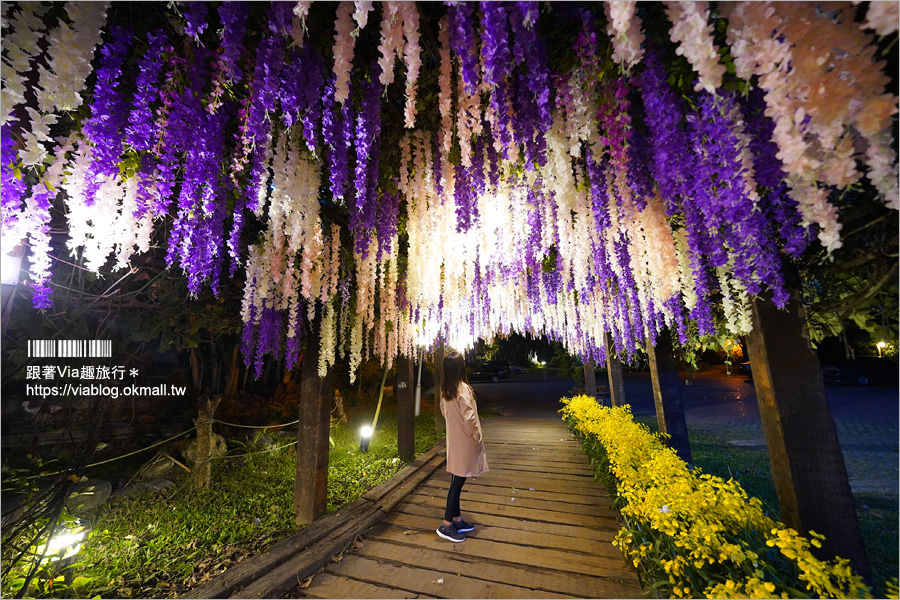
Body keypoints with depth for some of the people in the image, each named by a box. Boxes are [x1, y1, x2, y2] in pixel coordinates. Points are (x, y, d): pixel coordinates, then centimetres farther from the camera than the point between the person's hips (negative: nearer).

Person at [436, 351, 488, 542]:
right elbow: (469, 418, -23)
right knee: (458, 482, 4)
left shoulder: (444, 388, 1)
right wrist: (478, 437, -10)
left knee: (456, 481, 18)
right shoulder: (463, 388, -24)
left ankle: (457, 519, 32)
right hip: (464, 442, -8)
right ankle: (447, 525, 15)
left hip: (454, 439, 8)